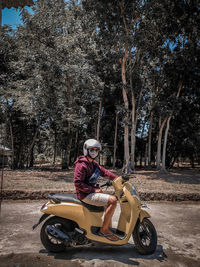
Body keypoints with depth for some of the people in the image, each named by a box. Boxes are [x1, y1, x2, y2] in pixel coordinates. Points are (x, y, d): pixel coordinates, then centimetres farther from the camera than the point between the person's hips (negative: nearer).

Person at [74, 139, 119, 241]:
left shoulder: (93, 163, 14)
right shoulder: (82, 164, -15)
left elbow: (104, 171, 13)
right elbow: (77, 182, -21)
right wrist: (93, 190, -21)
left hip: (91, 192, 10)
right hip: (85, 195, -10)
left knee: (111, 200, 21)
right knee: (113, 200, -19)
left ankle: (109, 227, 26)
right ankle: (103, 230, -8)